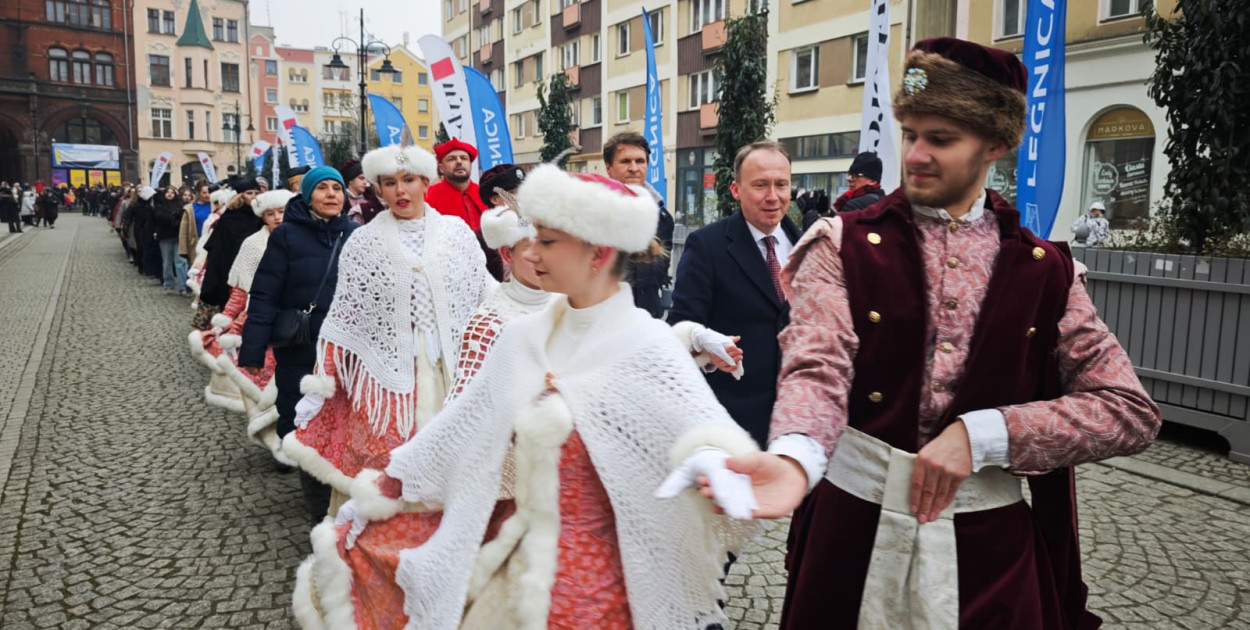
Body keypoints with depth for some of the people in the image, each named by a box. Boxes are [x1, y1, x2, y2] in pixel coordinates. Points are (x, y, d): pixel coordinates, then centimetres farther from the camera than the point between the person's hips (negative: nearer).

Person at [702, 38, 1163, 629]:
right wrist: (794, 458, -41)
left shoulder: (1045, 269, 2)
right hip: (855, 526, -1)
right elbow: (818, 368, -19)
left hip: (990, 541, 2)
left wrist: (979, 433, -16)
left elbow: (1129, 409, -3)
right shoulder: (844, 244, -5)